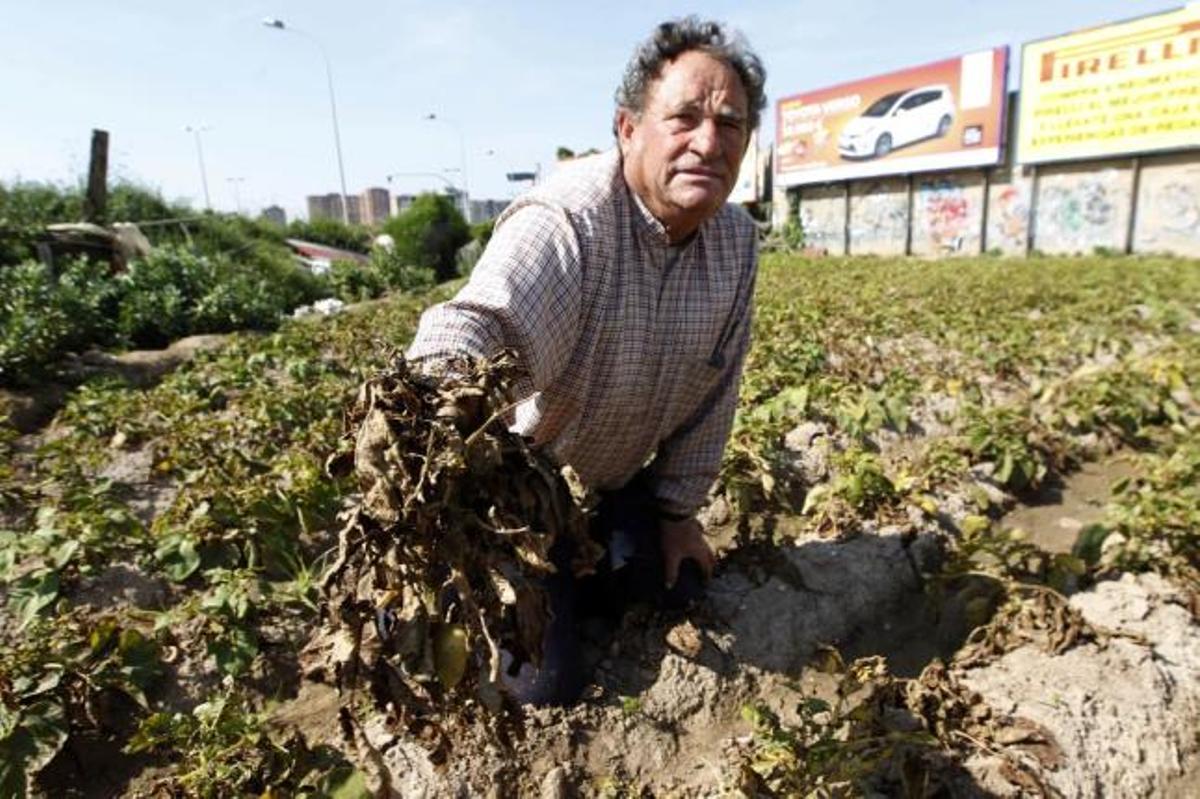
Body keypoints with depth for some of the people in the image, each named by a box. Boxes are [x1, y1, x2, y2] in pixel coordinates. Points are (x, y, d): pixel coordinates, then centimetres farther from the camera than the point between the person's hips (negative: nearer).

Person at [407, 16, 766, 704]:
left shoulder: (737, 240, -9)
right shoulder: (560, 227, -31)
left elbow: (714, 391, -1)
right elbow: (466, 335, -49)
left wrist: (679, 509, 4)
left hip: (621, 487, 6)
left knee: (679, 601, 17)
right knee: (543, 692, -3)